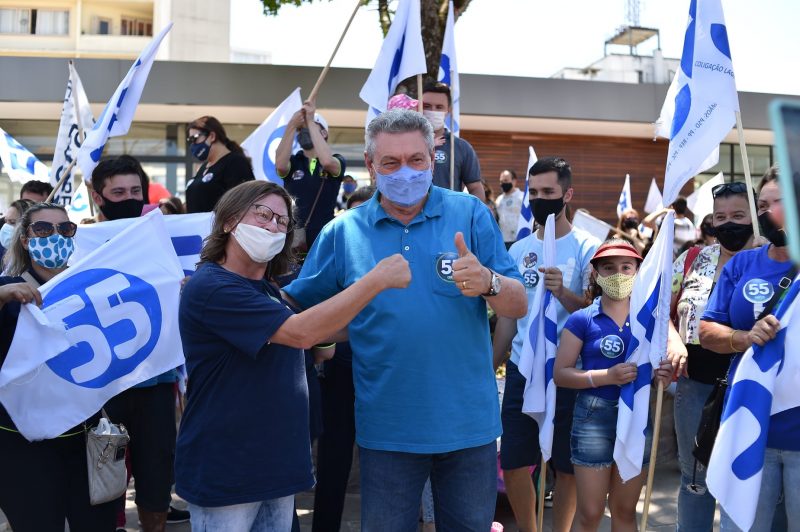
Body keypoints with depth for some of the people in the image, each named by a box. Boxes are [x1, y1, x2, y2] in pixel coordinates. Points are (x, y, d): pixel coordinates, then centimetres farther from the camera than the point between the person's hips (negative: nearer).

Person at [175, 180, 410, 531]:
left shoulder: (267, 290, 13)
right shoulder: (211, 287, -17)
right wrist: (378, 279, -24)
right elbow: (300, 333, -25)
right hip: (223, 475, -8)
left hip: (278, 468, 9)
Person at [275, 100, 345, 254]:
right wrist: (292, 126, -20)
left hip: (323, 237, -1)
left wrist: (310, 122, -15)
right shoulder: (293, 162, 9)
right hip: (292, 237, 2)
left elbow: (326, 161, -20)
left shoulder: (337, 161, 5)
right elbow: (280, 164, -15)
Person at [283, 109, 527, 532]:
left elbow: (519, 307, -7)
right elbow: (296, 307, 6)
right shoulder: (343, 231, 1)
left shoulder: (470, 214, -3)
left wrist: (488, 282, -28)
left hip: (468, 422, 0)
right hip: (387, 429, 0)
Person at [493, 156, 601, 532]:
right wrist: (490, 369, 8)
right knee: (512, 463, 7)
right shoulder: (518, 250, 9)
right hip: (521, 370, 4)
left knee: (566, 465, 7)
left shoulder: (587, 248, -6)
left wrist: (562, 292, -29)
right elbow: (508, 316, 12)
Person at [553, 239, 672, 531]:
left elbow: (660, 363, 13)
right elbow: (560, 373, -8)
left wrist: (664, 373, -11)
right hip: (594, 418, -3)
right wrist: (607, 376, -20)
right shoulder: (582, 319, -5)